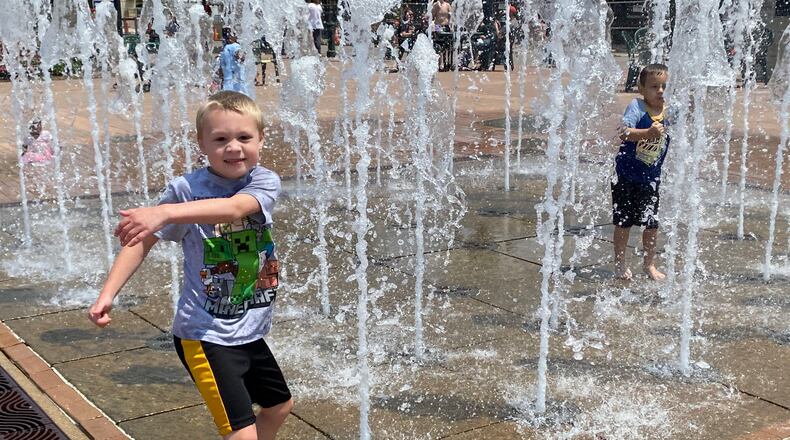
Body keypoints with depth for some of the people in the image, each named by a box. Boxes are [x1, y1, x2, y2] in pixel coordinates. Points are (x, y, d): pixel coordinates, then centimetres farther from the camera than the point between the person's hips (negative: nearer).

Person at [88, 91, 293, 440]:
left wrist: (166, 212, -46)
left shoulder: (264, 182, -9)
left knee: (280, 406, 25)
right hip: (205, 335, -5)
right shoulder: (187, 188, -12)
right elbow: (143, 240, -7)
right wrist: (107, 294, -21)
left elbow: (234, 208, -31)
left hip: (248, 330, 5)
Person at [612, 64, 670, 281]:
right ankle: (620, 263, 24)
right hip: (626, 175, -3)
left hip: (651, 178, 4)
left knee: (652, 223, 7)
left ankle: (649, 263, 26)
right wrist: (648, 133, -49)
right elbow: (624, 132, -33)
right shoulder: (636, 107, -18)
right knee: (623, 221, 7)